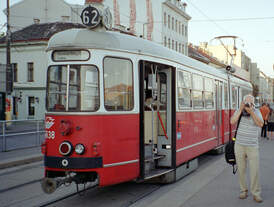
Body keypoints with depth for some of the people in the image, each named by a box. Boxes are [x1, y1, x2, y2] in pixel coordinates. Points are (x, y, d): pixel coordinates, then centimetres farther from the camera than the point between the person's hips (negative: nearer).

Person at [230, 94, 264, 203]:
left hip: (252, 147, -1)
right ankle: (243, 190, 22)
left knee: (254, 171, -2)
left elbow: (260, 124, -18)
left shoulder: (256, 112, -1)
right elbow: (232, 122, -15)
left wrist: (251, 112, -26)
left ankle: (256, 194, 8)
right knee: (241, 170, 8)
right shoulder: (238, 111, 1)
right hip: (239, 146, 1)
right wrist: (240, 109, -17)